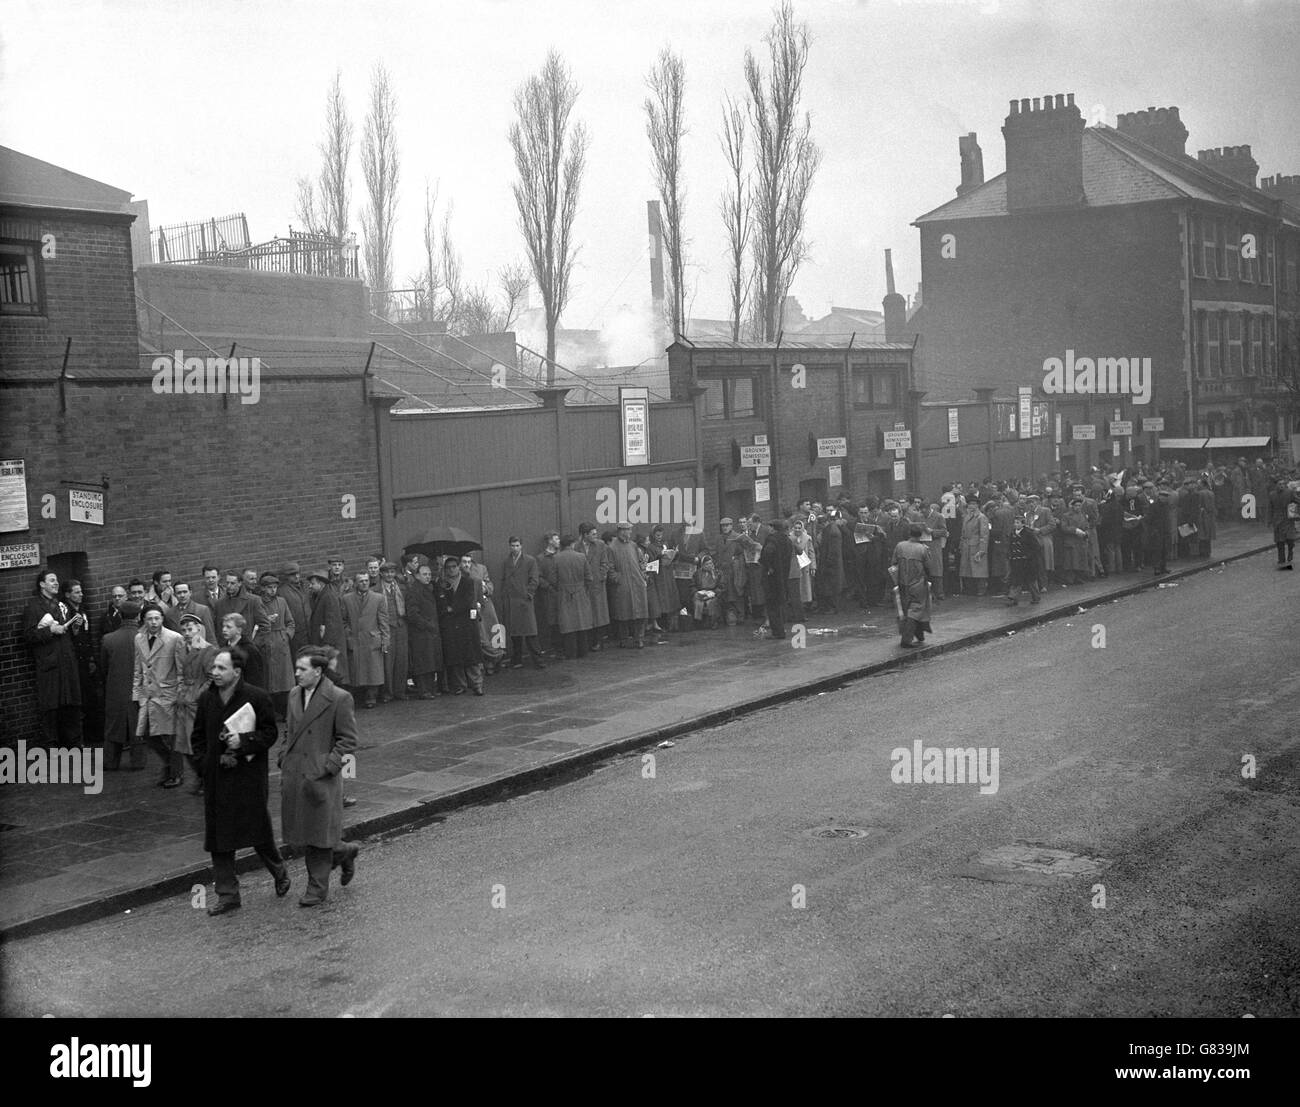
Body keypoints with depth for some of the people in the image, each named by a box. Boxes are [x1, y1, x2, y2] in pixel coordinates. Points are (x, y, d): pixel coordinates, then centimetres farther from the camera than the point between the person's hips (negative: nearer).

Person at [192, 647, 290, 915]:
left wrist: (244, 741, -18)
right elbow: (197, 738, 14)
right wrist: (210, 759, -1)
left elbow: (271, 732, -4)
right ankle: (227, 894, 11)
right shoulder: (206, 700, 5)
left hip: (250, 776, -4)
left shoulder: (257, 697, -9)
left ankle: (279, 871, 32)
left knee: (258, 831, 4)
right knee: (218, 835, 3)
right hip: (217, 779, 4)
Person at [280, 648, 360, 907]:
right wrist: (283, 760, 9)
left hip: (321, 778, -7)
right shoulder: (294, 695, 10)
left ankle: (317, 889, 16)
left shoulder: (339, 699, -11)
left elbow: (347, 740, -10)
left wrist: (326, 769, -16)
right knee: (298, 832, 10)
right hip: (293, 776, 7)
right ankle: (344, 853, 34)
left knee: (319, 835, 2)